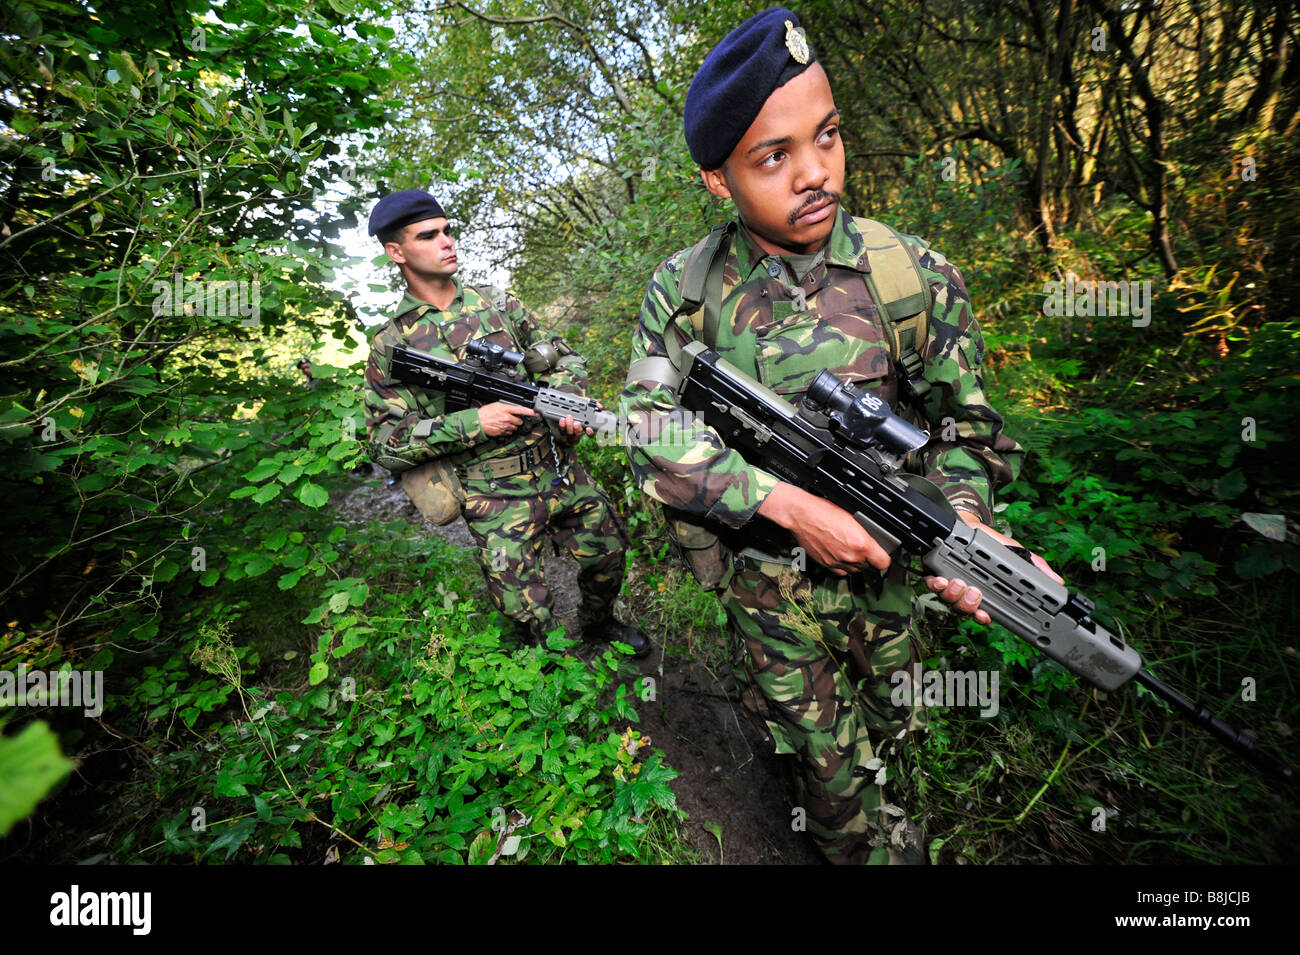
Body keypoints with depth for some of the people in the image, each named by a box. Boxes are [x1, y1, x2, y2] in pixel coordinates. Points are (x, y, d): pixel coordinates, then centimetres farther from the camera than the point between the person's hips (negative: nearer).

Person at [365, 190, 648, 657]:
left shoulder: (499, 304, 7)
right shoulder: (391, 345, -3)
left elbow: (563, 360, 13)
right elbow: (385, 443, -7)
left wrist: (568, 399, -10)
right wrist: (473, 423, -18)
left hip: (563, 471, 4)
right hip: (497, 499, -3)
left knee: (609, 553, 17)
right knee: (527, 614, 2)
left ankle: (599, 623, 49)